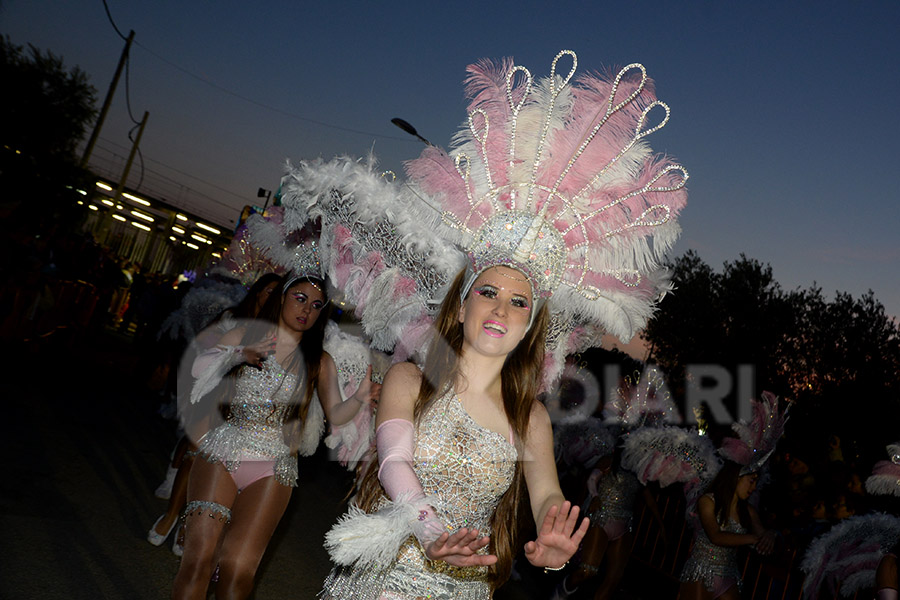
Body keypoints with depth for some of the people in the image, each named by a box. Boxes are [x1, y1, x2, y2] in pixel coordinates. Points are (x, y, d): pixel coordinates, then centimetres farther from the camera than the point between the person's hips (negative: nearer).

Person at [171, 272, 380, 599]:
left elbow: (335, 414, 8)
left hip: (274, 467, 1)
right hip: (223, 453, 0)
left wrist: (359, 398, -12)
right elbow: (198, 368, -1)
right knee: (198, 558, -11)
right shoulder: (245, 335, 8)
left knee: (238, 570, -9)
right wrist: (239, 355, -18)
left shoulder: (320, 362, 11)